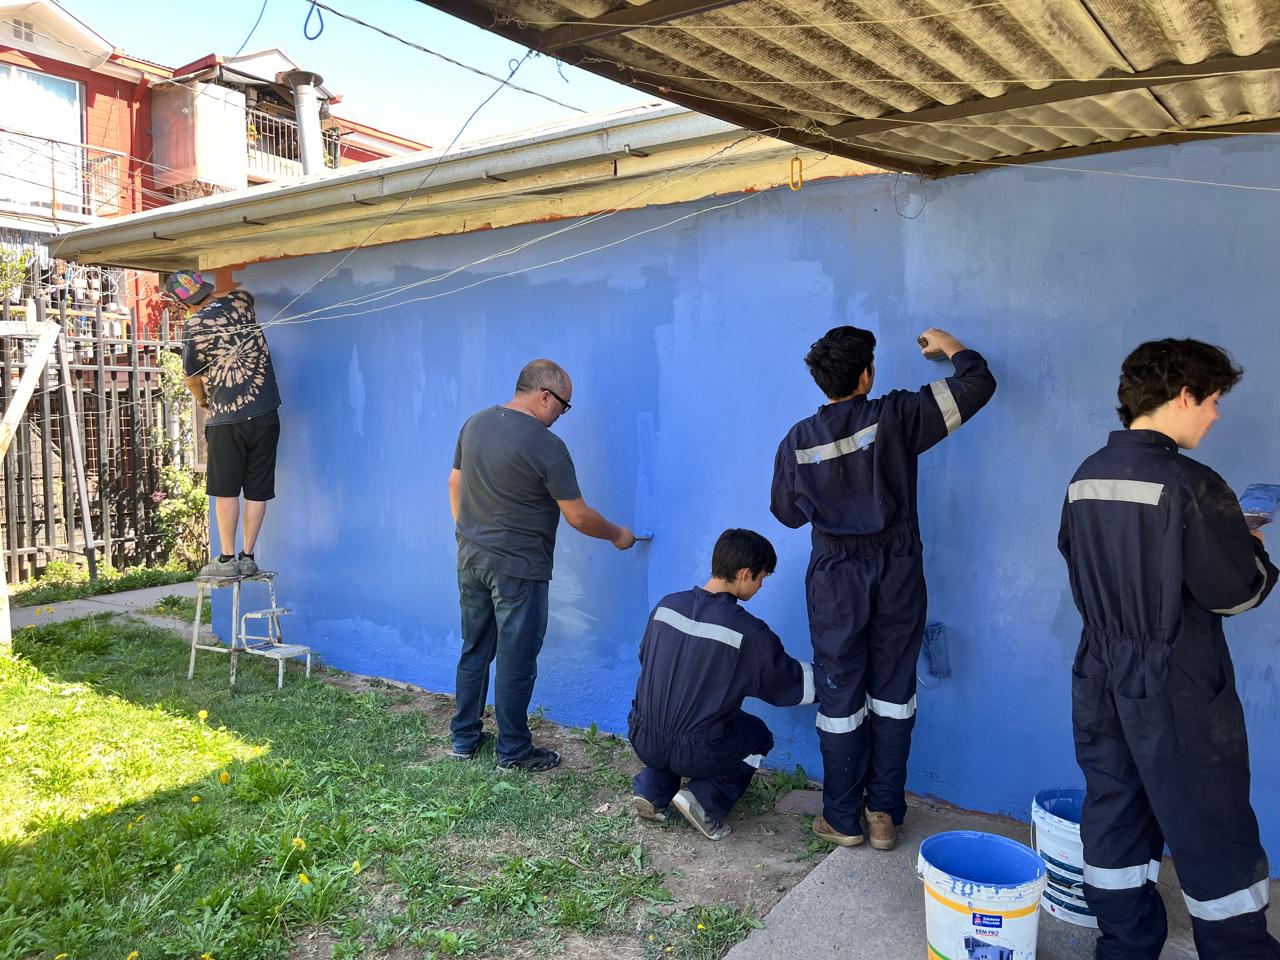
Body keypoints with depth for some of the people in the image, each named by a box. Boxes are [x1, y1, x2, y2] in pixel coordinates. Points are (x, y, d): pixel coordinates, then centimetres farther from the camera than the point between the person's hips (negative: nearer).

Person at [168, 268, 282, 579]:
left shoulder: (194, 326, -5)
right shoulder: (239, 302, 4)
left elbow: (192, 378, 7)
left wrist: (201, 399, 27)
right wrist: (215, 294, 43)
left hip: (226, 418, -4)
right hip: (265, 413, 4)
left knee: (226, 491, 5)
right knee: (257, 490, 7)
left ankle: (227, 558, 8)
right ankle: (248, 557, 12)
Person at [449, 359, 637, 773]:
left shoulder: (474, 424, 4)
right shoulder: (546, 445, -18)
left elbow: (455, 483, 13)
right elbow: (578, 516, -14)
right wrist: (618, 535, 2)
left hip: (470, 559, 7)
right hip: (518, 569, -7)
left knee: (474, 651, 18)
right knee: (516, 661, 5)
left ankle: (463, 738, 29)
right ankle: (514, 752, 17)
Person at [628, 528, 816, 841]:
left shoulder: (666, 605, -3)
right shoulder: (748, 632, -16)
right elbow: (791, 683, -2)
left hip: (643, 741, 4)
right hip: (696, 752, -4)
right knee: (758, 735, 24)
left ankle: (652, 790, 15)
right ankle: (706, 800, 4)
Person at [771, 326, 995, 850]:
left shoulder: (798, 441, -6)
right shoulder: (894, 417, -11)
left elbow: (788, 512, 8)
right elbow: (979, 384, -6)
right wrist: (947, 345, 12)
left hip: (836, 576, 0)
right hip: (897, 571, 0)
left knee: (840, 695, 9)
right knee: (892, 692, 12)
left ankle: (842, 819, 18)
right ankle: (885, 814, 20)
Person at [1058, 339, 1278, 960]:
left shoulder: (1085, 478, 3)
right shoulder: (1188, 484, -19)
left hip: (1101, 676, 7)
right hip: (1175, 689, -7)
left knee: (1114, 814, 16)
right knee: (1214, 837, 8)